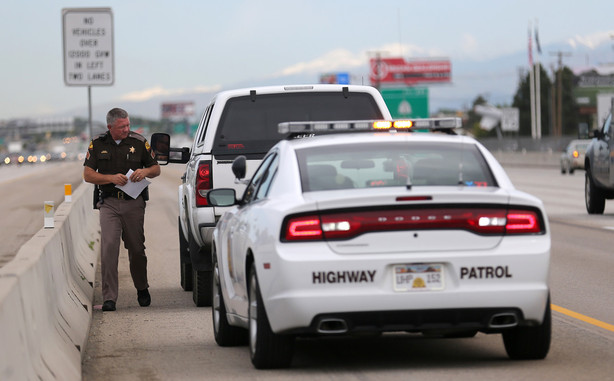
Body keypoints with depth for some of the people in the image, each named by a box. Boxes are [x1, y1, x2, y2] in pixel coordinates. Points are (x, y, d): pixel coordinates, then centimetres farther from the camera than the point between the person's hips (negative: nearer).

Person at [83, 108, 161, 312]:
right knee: (108, 247, -13)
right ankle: (109, 297, -12)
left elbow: (156, 168, 10)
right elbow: (88, 174, 1)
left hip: (134, 203, 0)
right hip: (109, 203, 0)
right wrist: (112, 178, -14)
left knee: (136, 249, 7)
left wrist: (145, 171, -13)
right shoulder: (98, 144, 3)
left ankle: (142, 289, 30)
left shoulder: (139, 142, 3)